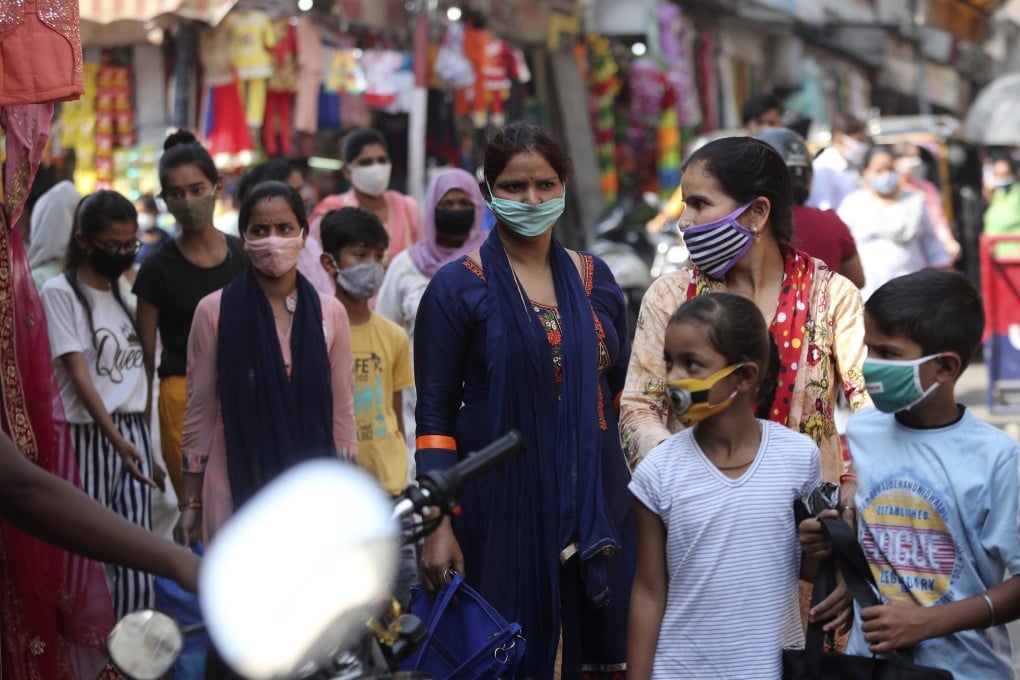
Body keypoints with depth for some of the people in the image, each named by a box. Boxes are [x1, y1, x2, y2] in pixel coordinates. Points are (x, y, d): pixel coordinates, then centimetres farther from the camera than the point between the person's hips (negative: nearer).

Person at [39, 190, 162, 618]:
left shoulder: (124, 290, 14)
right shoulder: (60, 292, -6)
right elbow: (78, 374, -15)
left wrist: (145, 441, 9)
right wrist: (116, 438, -25)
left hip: (133, 433, 6)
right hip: (88, 435, -6)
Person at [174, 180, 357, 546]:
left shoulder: (329, 313, 5)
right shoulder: (215, 311, -1)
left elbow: (341, 411, 9)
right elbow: (199, 410, 2)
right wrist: (189, 501, 2)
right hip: (237, 486, -2)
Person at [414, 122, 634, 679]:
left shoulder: (593, 278, 9)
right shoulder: (457, 287, -2)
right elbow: (434, 416, -4)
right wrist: (439, 525, -11)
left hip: (595, 500, 4)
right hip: (501, 502, -3)